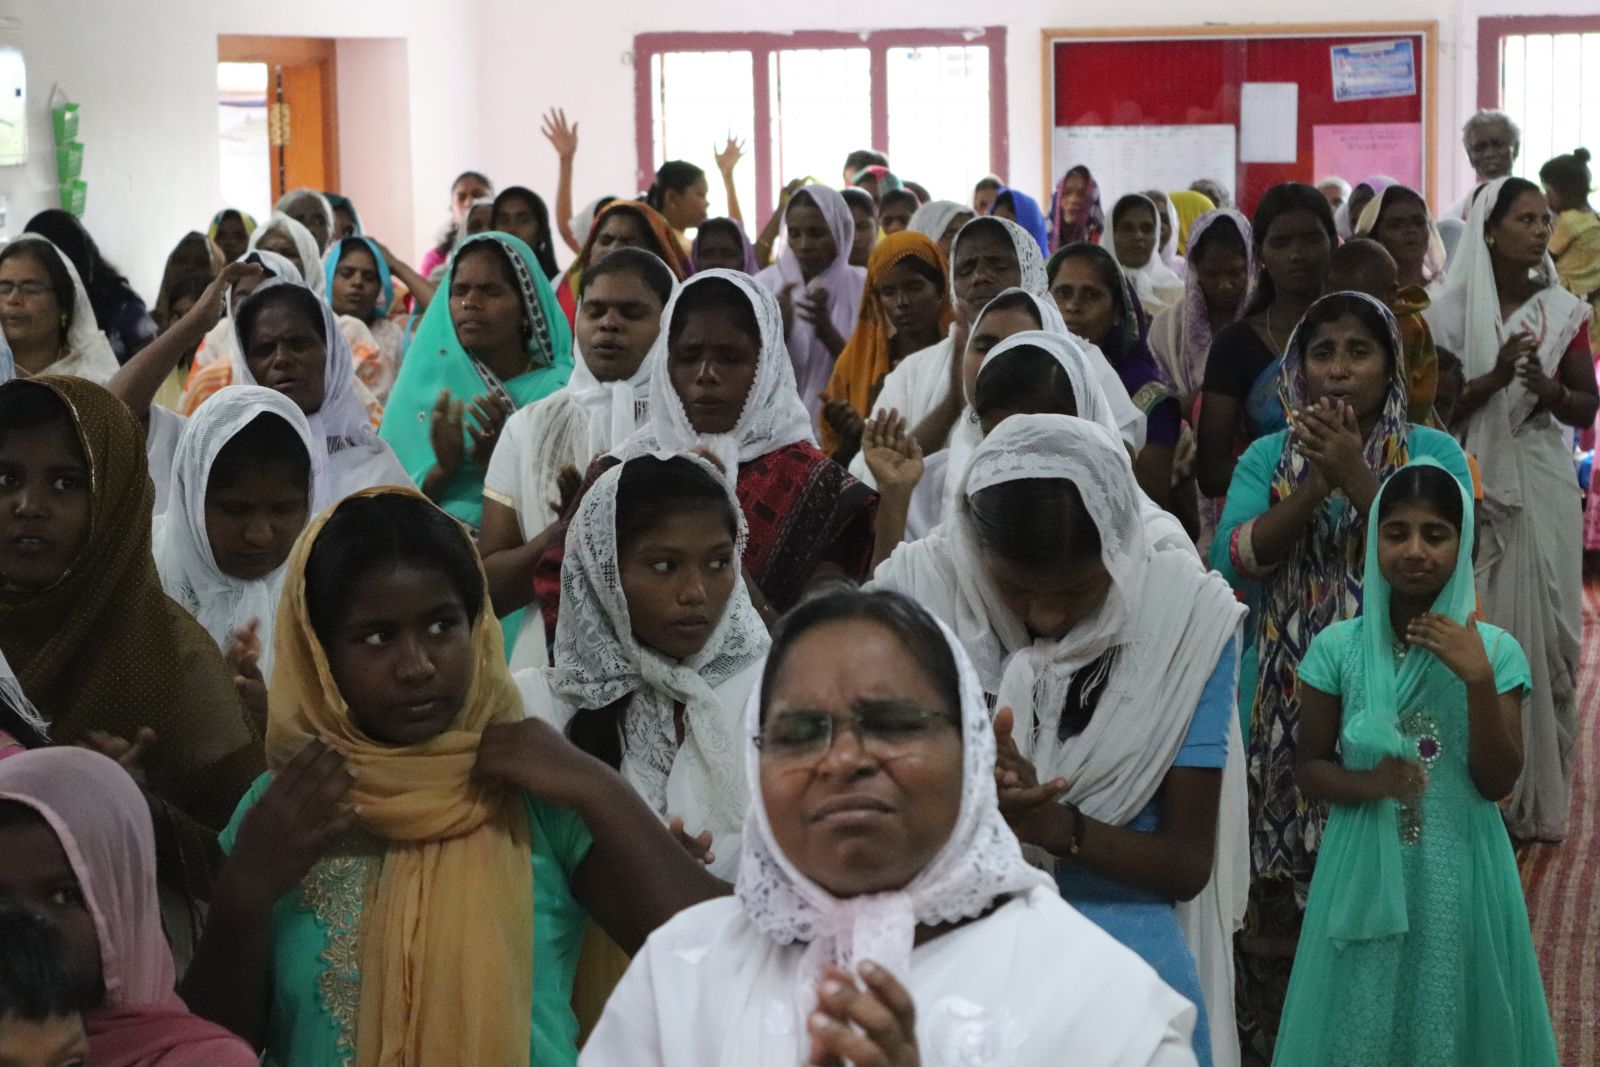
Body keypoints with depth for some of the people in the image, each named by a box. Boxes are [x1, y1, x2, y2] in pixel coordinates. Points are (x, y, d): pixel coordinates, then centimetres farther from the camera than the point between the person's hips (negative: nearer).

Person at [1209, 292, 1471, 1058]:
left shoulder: (1433, 454, 0)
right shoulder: (1268, 457, 5)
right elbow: (1232, 561, -8)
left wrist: (1354, 476, -21)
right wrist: (1315, 484, -19)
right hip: (1286, 703, 1)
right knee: (1280, 890, 6)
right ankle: (1267, 1038, 21)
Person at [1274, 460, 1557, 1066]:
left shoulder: (1494, 650, -4)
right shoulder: (1337, 648, -5)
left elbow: (1497, 782, -7)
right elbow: (1309, 769, 2)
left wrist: (1478, 680, -19)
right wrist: (1367, 783, -19)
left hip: (1459, 874, 0)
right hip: (1366, 872, 0)